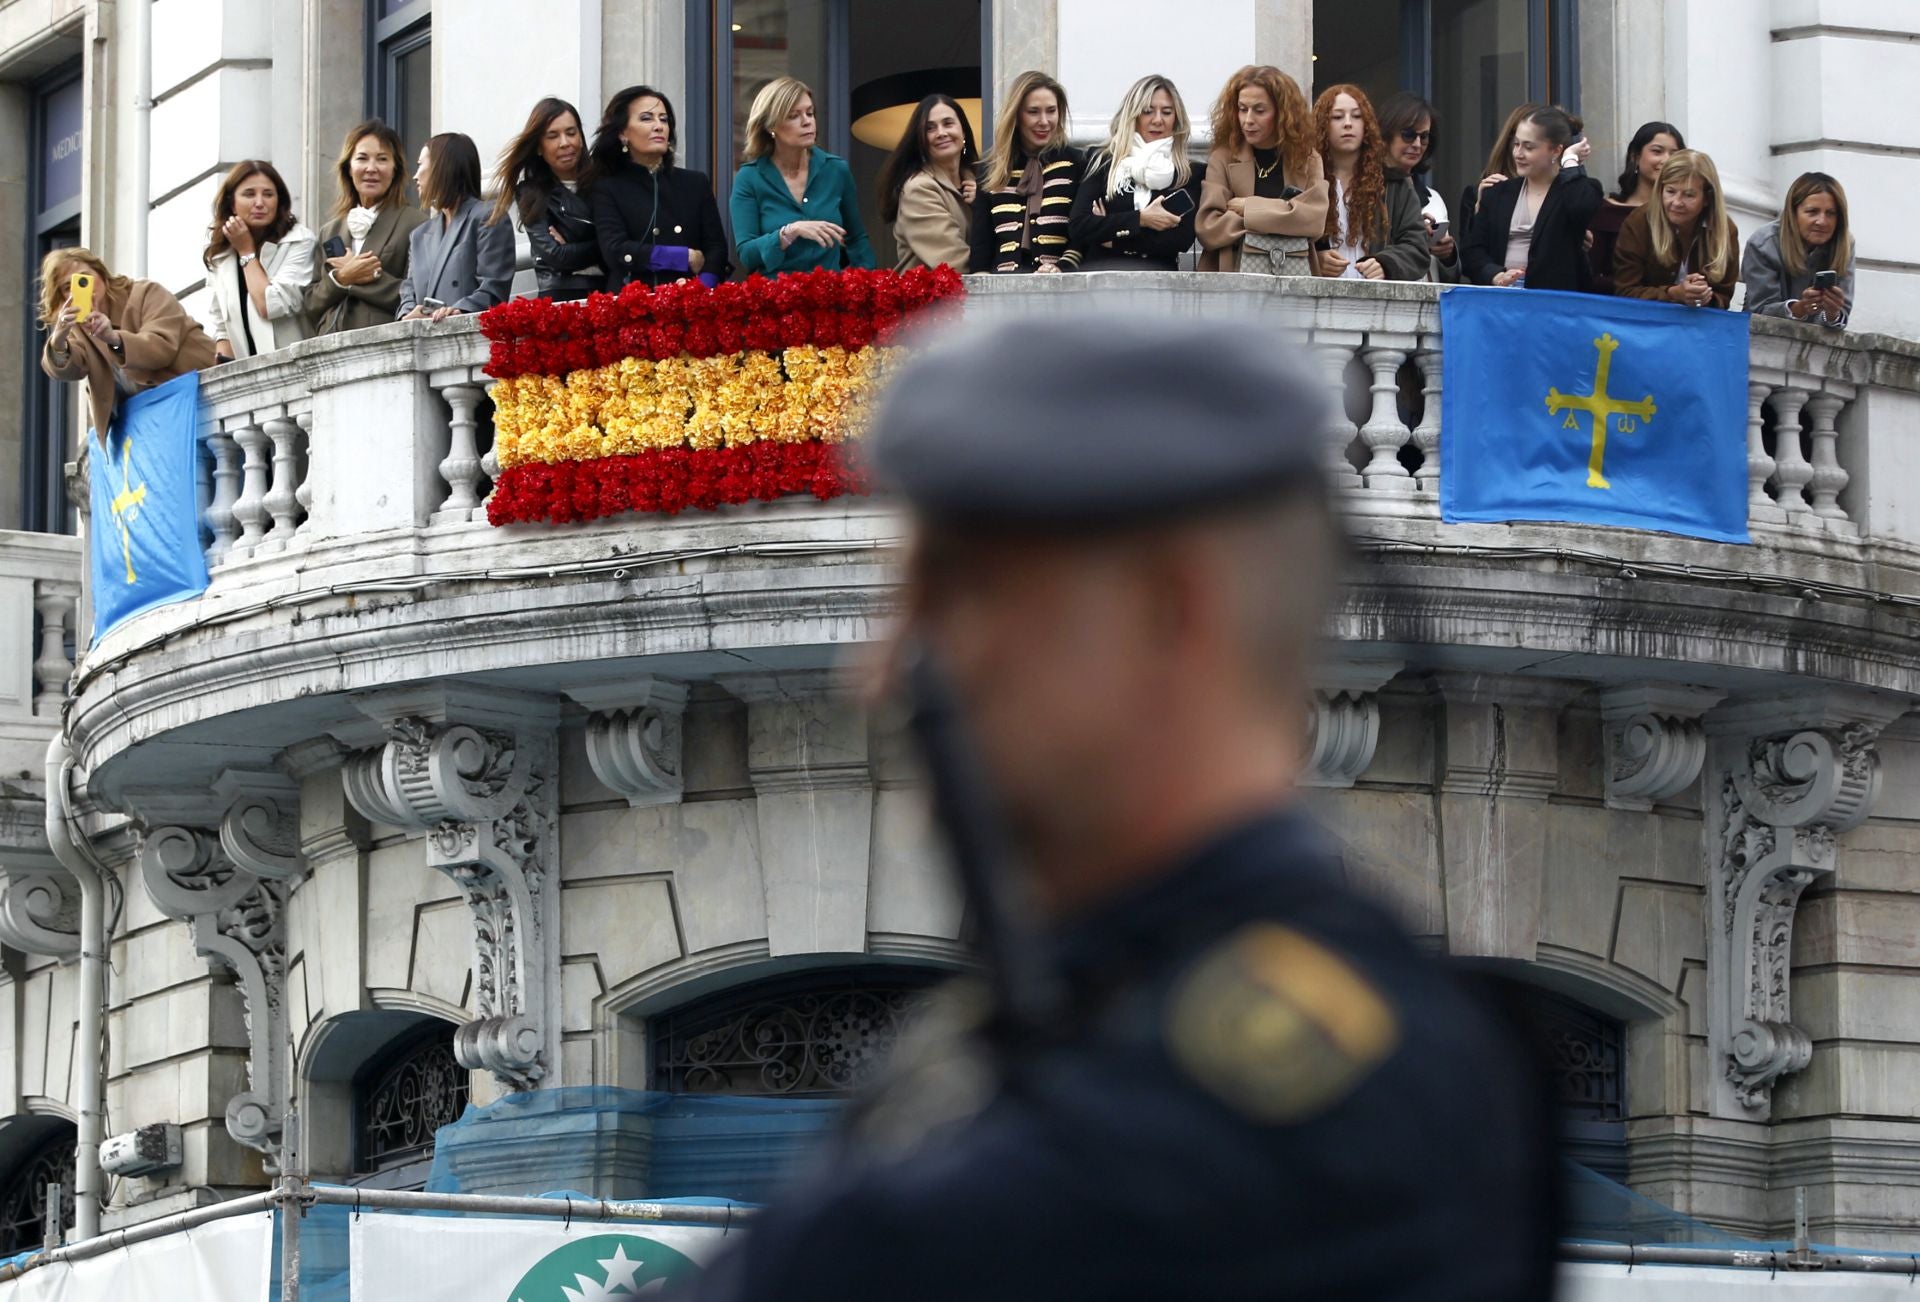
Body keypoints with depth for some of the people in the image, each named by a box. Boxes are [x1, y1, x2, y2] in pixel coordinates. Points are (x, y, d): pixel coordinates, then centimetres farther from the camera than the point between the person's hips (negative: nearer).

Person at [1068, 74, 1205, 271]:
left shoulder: (1190, 174, 13)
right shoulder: (1104, 163, 14)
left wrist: (1113, 236, -1)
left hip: (1158, 271, -1)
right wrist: (1140, 219, -4)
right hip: (1100, 268, 1)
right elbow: (1077, 227, 2)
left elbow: (1183, 238, 0)